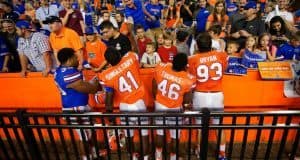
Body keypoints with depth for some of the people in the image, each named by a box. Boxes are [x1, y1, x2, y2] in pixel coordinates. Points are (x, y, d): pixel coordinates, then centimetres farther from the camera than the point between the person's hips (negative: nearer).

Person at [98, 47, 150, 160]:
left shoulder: (106, 76, -15)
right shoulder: (131, 58, -13)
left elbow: (109, 97, -8)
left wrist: (108, 112, 7)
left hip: (124, 106, 0)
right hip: (139, 103, 1)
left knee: (129, 134, 20)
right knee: (144, 133, 14)